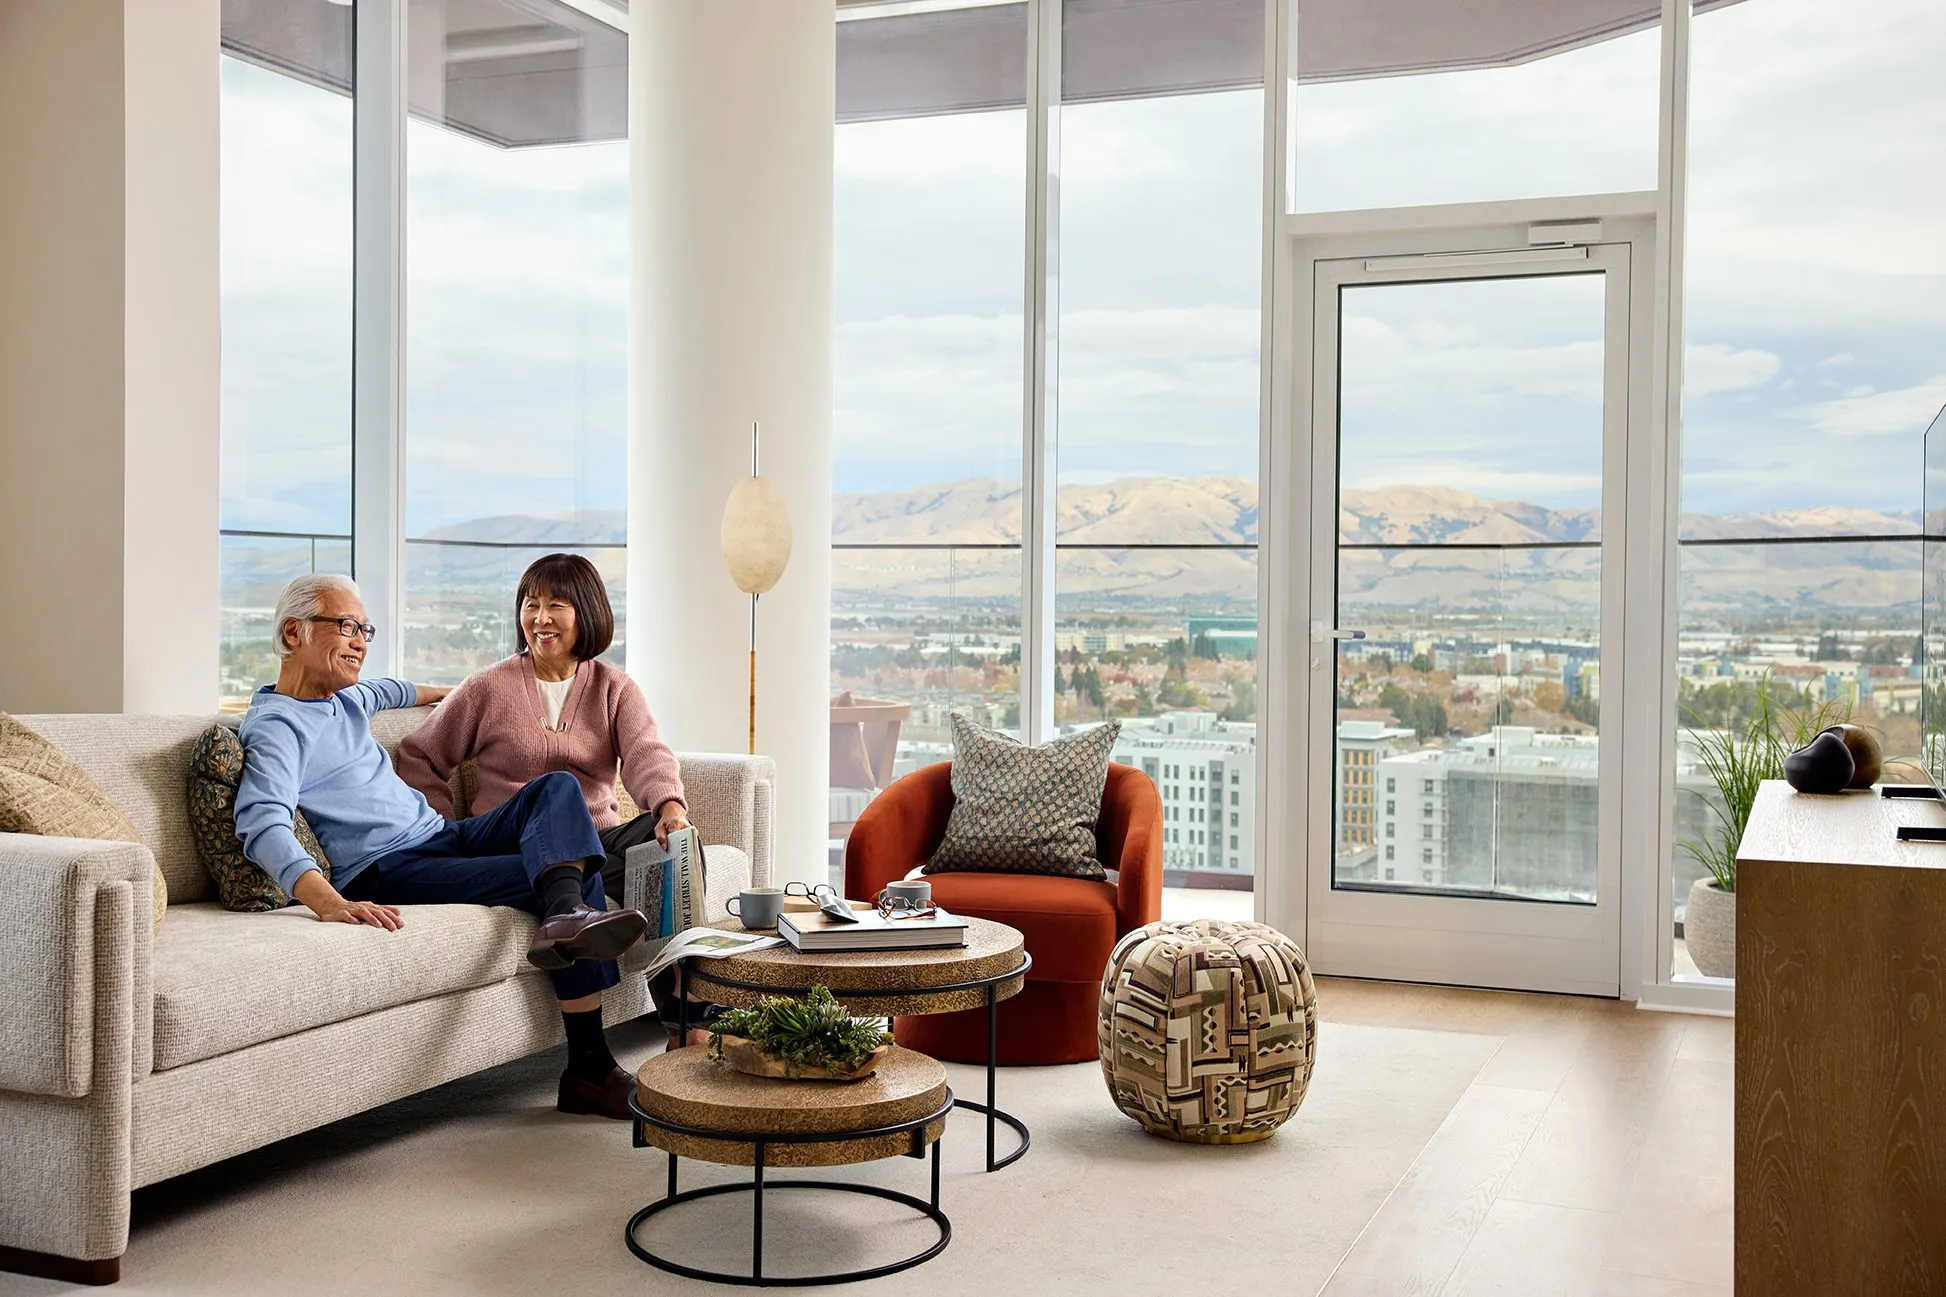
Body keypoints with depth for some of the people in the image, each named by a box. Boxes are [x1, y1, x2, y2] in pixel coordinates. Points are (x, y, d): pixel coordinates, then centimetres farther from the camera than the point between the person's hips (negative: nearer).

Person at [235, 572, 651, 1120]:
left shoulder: (345, 698, 20)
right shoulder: (276, 725, -11)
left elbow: (383, 691, 48)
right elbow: (263, 824, -29)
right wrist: (328, 903, -46)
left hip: (448, 835, 10)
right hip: (388, 870, -10)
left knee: (557, 786, -13)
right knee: (577, 875, -22)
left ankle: (567, 913, -42)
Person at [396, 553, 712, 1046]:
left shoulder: (615, 690, 12)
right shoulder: (490, 687, 7)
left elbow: (647, 755, -9)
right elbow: (418, 759, 11)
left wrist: (669, 805, -32)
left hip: (600, 839, 3)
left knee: (670, 837, -31)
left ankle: (693, 1017, -30)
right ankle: (683, 1022, -30)